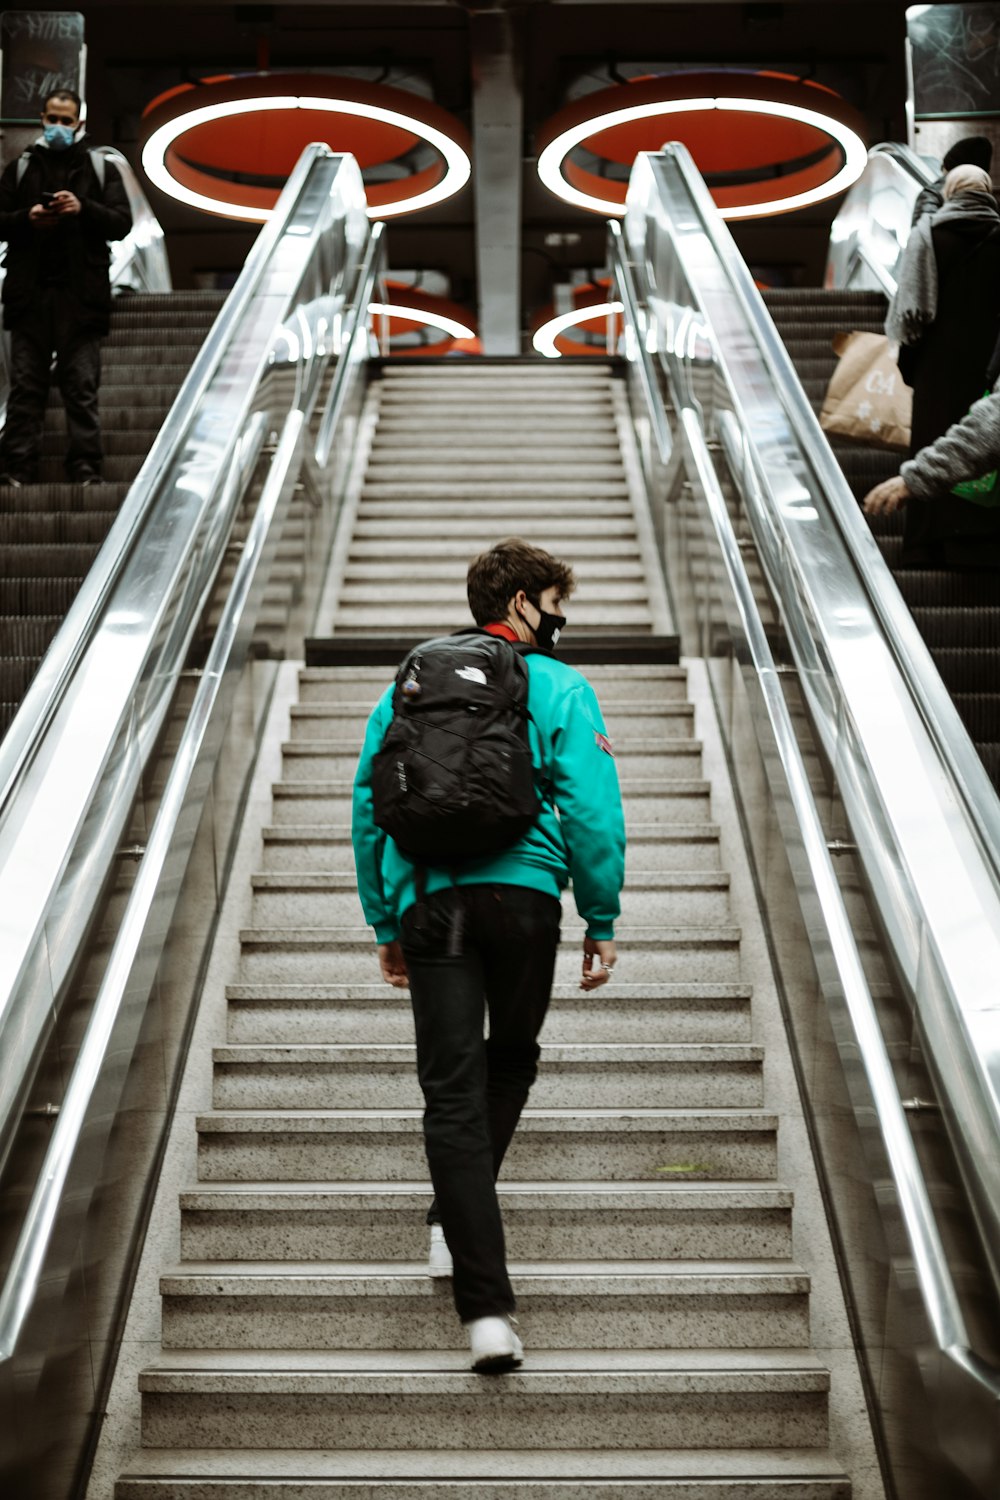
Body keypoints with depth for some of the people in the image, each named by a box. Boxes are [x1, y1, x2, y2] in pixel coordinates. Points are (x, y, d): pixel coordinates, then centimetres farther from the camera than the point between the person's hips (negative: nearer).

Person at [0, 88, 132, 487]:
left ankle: (86, 469, -3)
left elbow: (121, 223, 3)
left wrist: (84, 208, -13)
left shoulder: (101, 169, 12)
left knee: (82, 387, -3)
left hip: (80, 294, -1)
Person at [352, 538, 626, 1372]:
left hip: (426, 898, 2)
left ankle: (486, 1309, -9)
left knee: (452, 1092, -2)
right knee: (510, 1062, 24)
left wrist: (385, 925, 22)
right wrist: (602, 924, 2)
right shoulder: (561, 688, 6)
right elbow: (593, 810, -3)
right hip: (522, 892, -2)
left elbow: (368, 808, 17)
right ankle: (457, 1222, 22)